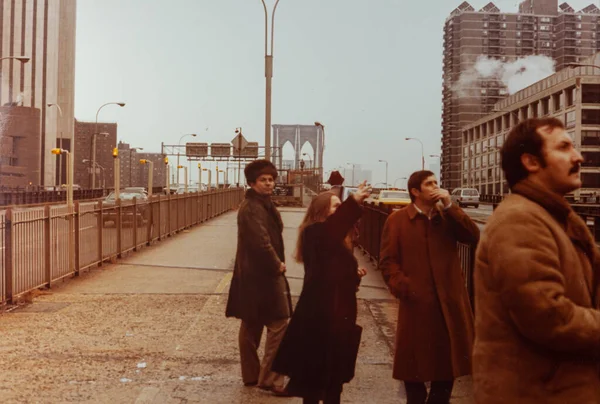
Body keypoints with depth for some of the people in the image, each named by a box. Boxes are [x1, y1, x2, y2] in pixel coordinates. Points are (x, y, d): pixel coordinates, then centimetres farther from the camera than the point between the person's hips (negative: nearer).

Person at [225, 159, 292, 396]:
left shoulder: (263, 204, 15)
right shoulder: (253, 208, -18)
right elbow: (262, 243, -26)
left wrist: (276, 263, 4)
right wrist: (277, 265, -13)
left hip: (254, 274, 11)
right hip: (262, 275, -11)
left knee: (251, 325, 15)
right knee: (278, 324, -6)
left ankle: (251, 374, 26)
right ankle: (269, 378, -1)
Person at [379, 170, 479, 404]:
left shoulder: (447, 216, 10)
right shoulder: (397, 220, -1)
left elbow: (473, 237, -6)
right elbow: (387, 261, -5)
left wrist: (449, 206, -11)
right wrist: (404, 288, -20)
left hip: (449, 302, 4)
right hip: (417, 303, -3)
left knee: (447, 362, 14)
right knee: (415, 364, 8)